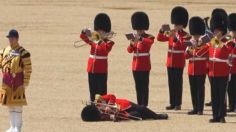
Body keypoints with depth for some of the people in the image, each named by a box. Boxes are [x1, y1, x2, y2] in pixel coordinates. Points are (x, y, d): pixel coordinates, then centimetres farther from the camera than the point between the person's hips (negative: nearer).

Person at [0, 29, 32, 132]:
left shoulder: (23, 52, -10)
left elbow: (28, 68, -10)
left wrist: (26, 82, -12)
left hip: (18, 80, -6)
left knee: (17, 104, -6)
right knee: (9, 104, 12)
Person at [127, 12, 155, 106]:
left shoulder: (149, 37, -4)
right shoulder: (135, 38, 12)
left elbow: (150, 42, -29)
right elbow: (129, 50, 5)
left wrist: (140, 39, -42)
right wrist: (131, 44, -15)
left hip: (144, 66, -6)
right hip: (136, 65, 6)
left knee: (144, 87, -6)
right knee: (138, 87, 9)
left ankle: (144, 105, -6)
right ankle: (139, 105, 14)